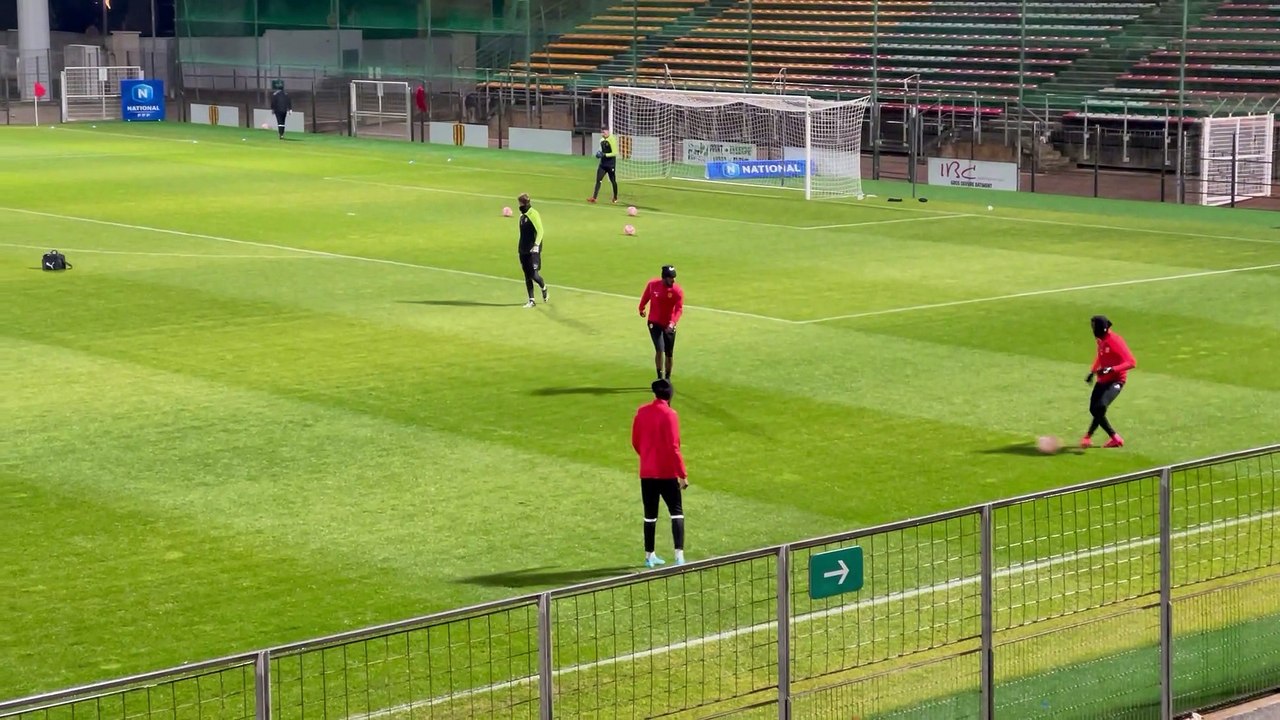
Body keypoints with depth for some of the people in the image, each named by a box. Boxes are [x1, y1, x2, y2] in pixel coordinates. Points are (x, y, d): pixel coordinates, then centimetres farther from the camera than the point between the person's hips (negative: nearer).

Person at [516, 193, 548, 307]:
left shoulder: (533, 214, -11)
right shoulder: (522, 216, 13)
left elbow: (540, 231, -17)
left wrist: (536, 245, -26)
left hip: (533, 250, -8)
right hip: (523, 250, 8)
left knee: (533, 274, -11)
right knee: (527, 276, 6)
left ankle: (544, 288, 19)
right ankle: (531, 300, 11)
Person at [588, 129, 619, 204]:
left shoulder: (611, 140, -15)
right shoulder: (602, 140, 9)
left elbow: (615, 153, -19)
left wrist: (605, 155, -23)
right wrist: (600, 154, 4)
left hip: (611, 164, -6)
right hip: (603, 163, 7)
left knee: (613, 181, 8)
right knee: (598, 180, -3)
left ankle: (615, 198, 24)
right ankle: (594, 197, -7)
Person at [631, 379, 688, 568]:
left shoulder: (641, 412, 3)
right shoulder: (669, 415, -13)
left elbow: (635, 442, 11)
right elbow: (673, 447, -16)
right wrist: (683, 474, -13)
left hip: (646, 472, 5)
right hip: (667, 473, -5)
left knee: (650, 515, 14)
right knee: (677, 513, 1)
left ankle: (649, 555, 18)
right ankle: (679, 555, -12)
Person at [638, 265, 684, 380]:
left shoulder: (677, 291, -16)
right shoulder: (652, 284, -11)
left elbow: (679, 309, -24)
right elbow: (646, 296, 9)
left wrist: (673, 322, -40)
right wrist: (641, 309, 24)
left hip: (669, 326, 1)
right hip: (654, 323, -1)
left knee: (669, 354, 10)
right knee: (659, 350, -16)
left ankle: (667, 378, 28)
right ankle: (660, 378, -7)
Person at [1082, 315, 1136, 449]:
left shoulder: (1115, 341, -20)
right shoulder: (1101, 340, 5)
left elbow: (1132, 362, -26)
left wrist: (1111, 369, -34)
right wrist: (1092, 371, 18)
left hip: (1116, 380, -9)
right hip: (1102, 380, 9)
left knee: (1100, 407, -27)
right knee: (1094, 409, 5)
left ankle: (1088, 437, -19)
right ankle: (1115, 438, 14)